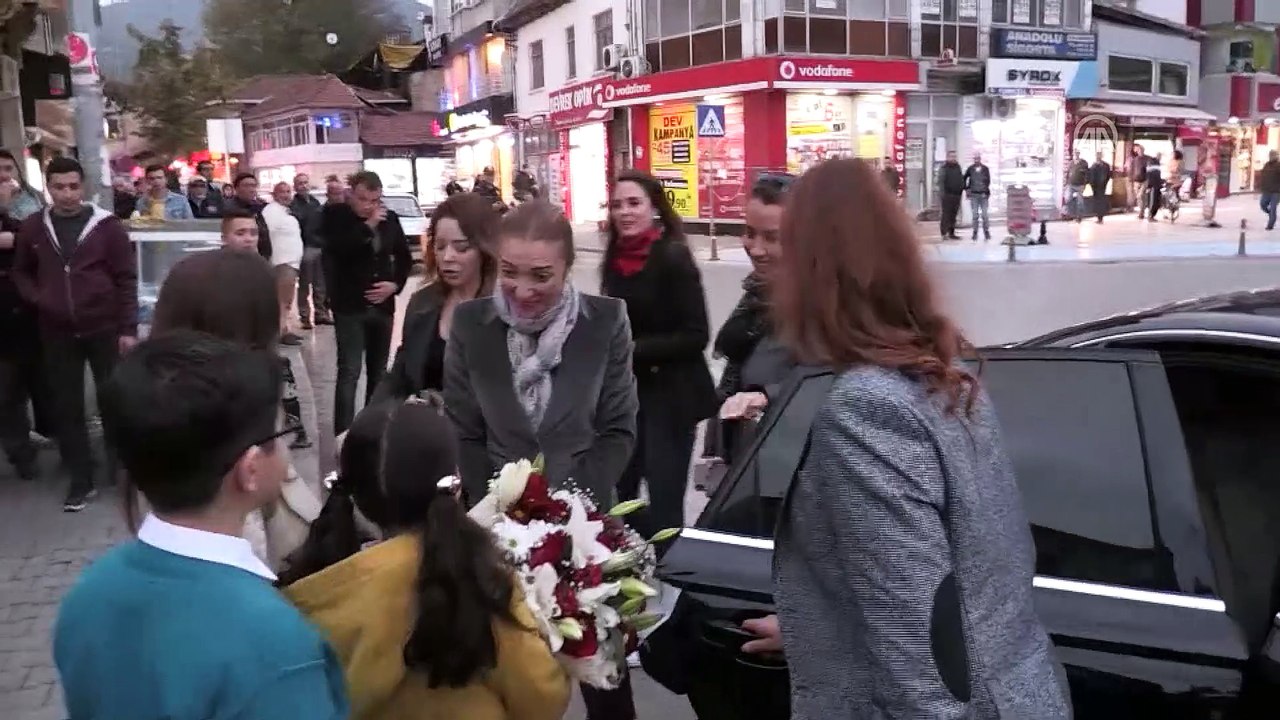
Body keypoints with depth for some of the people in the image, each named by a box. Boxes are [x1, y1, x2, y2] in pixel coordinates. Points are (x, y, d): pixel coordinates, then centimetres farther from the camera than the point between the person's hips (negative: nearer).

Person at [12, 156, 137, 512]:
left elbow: (126, 279, -5)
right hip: (57, 333, 3)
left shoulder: (107, 225, -5)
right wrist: (37, 299, -2)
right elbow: (21, 272, 18)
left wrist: (128, 328, -10)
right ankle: (81, 480, 17)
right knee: (66, 407, 7)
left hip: (105, 329, -3)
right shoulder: (33, 227, 5)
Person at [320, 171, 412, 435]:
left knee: (378, 372, 13)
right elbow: (337, 249, -23)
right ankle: (343, 434, -13)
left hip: (383, 305, 5)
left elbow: (404, 256, 13)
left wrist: (395, 283, -2)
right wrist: (367, 226, -23)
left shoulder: (390, 218, 4)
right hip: (349, 305, -4)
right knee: (349, 372, -11)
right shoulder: (335, 214, -6)